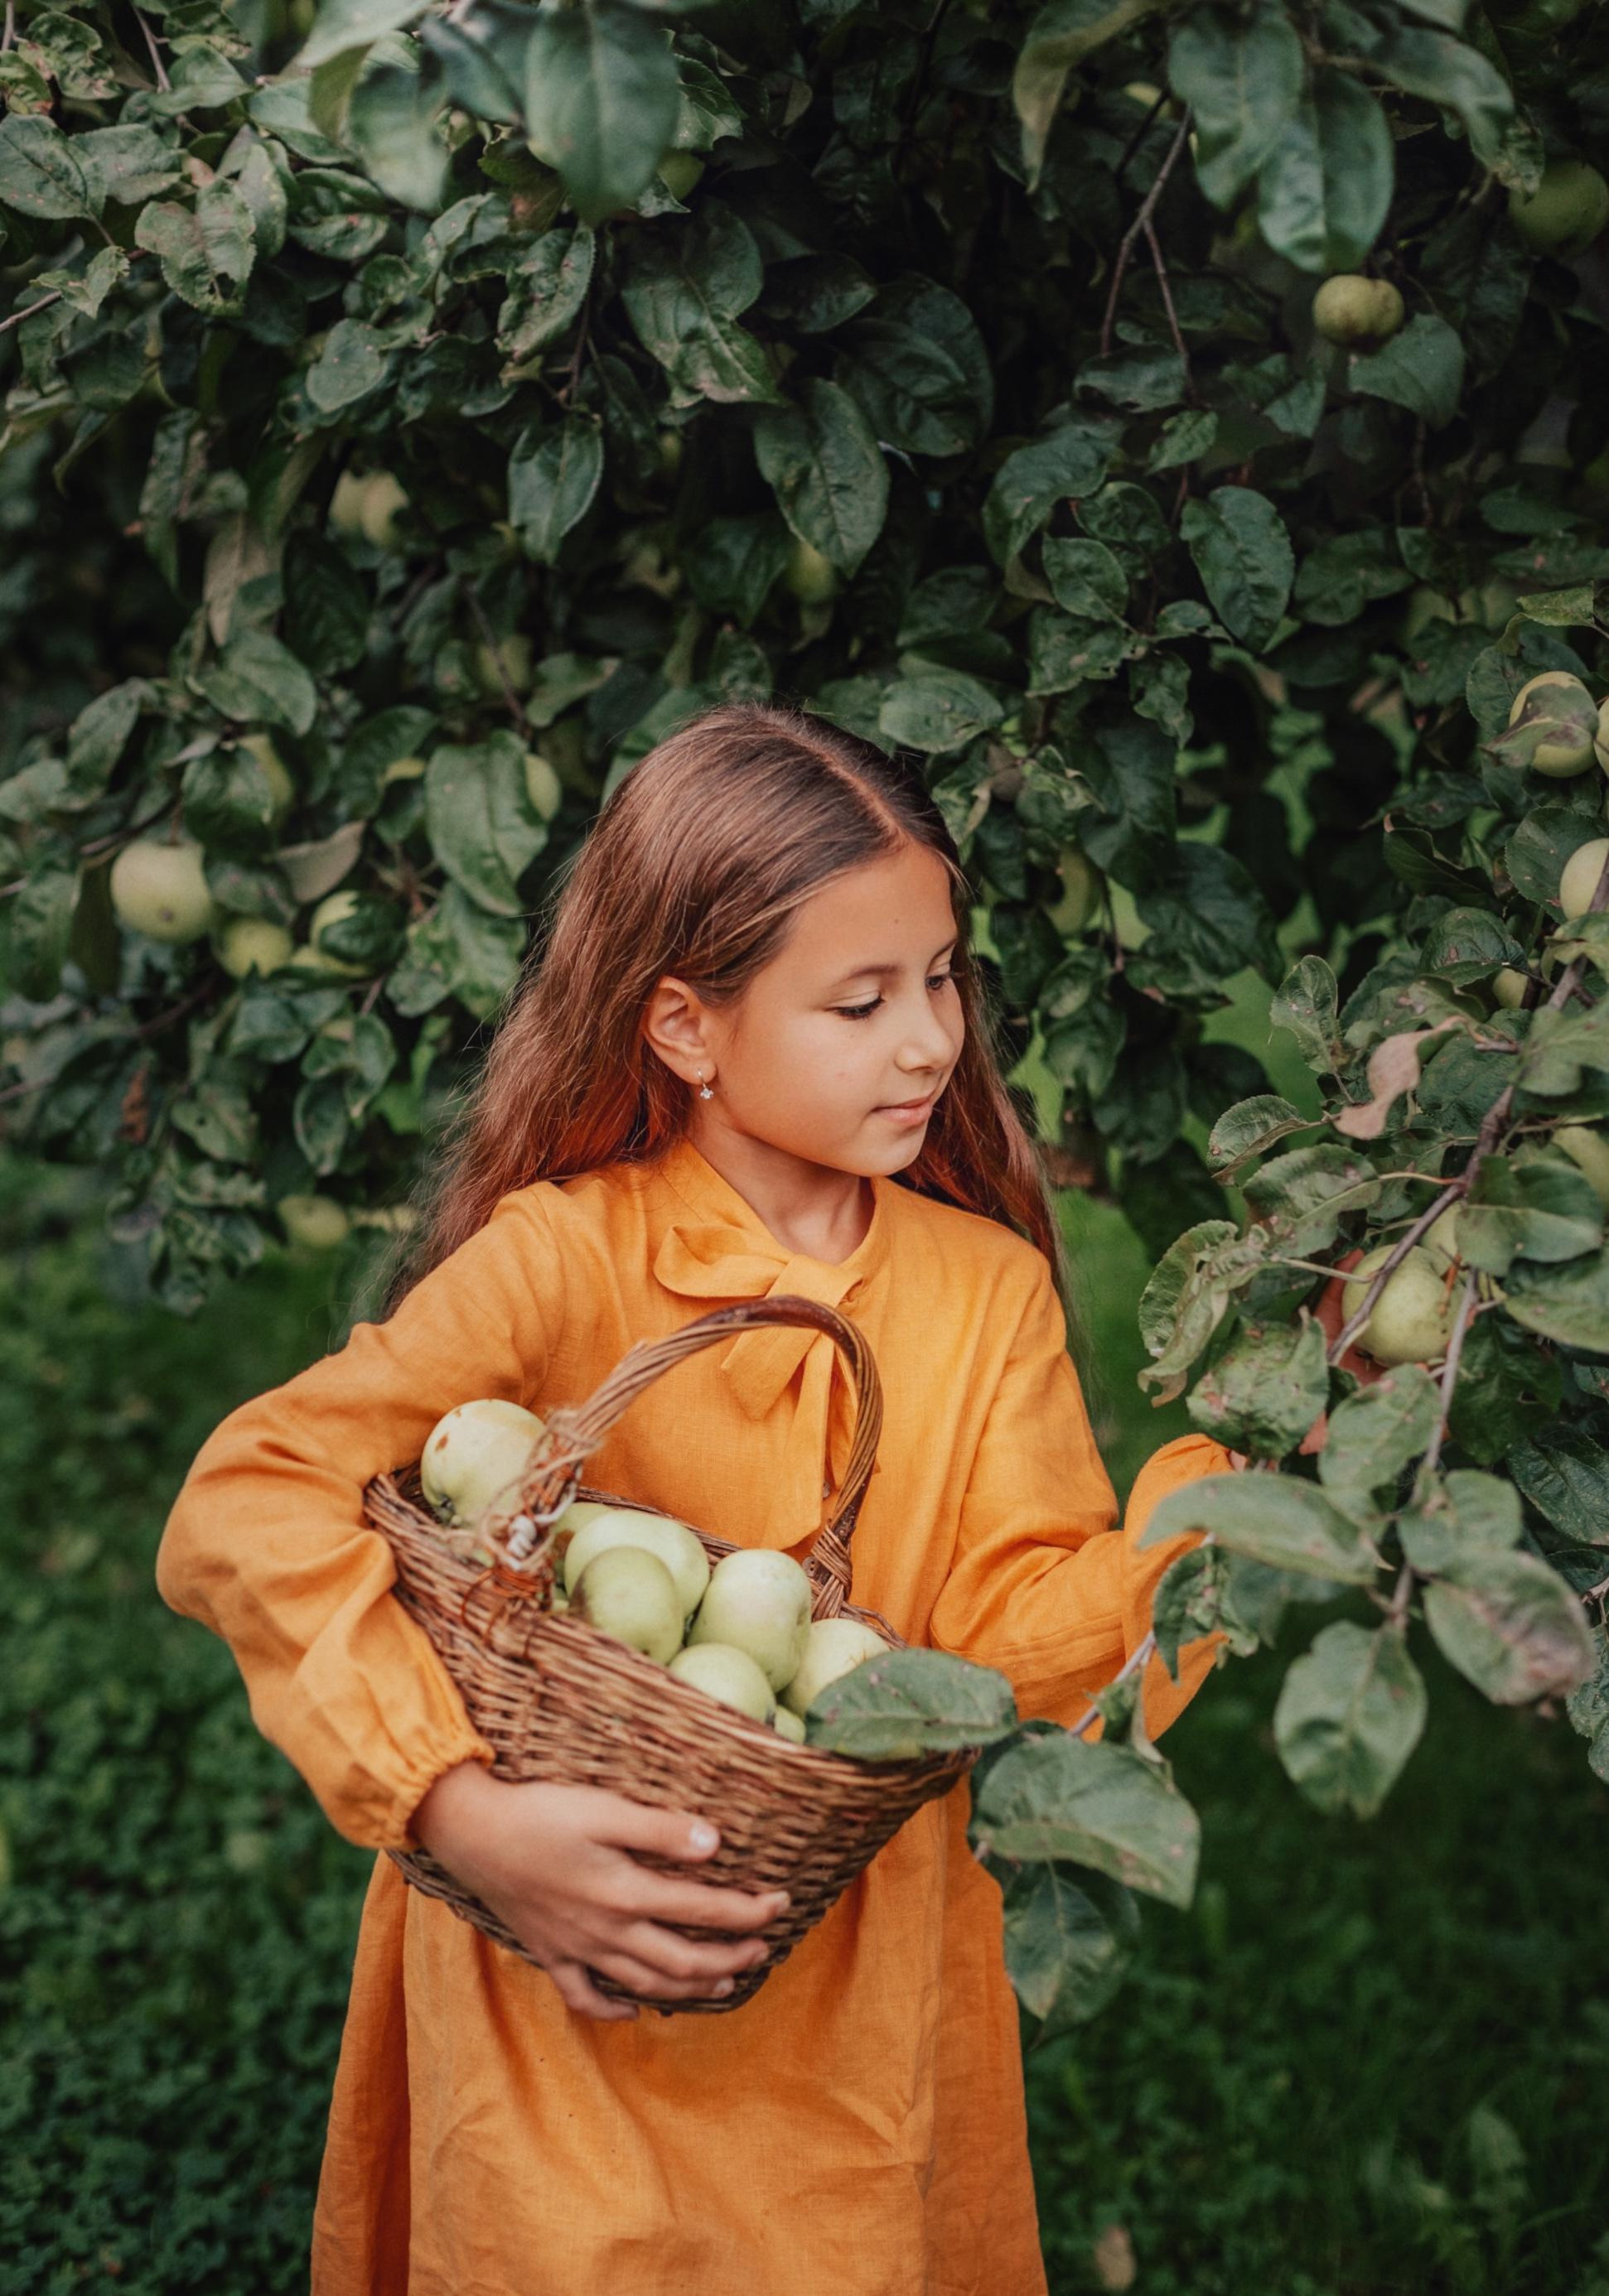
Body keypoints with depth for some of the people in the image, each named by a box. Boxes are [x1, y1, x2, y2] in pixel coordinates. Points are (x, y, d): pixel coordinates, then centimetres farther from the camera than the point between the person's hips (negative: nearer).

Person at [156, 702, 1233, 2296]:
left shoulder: (987, 1287, -2)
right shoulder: (568, 1260, -15)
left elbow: (1018, 1636, -10)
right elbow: (240, 1510, -23)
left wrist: (1224, 1500, -27)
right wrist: (463, 1810, -32)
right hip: (574, 1989, -3)